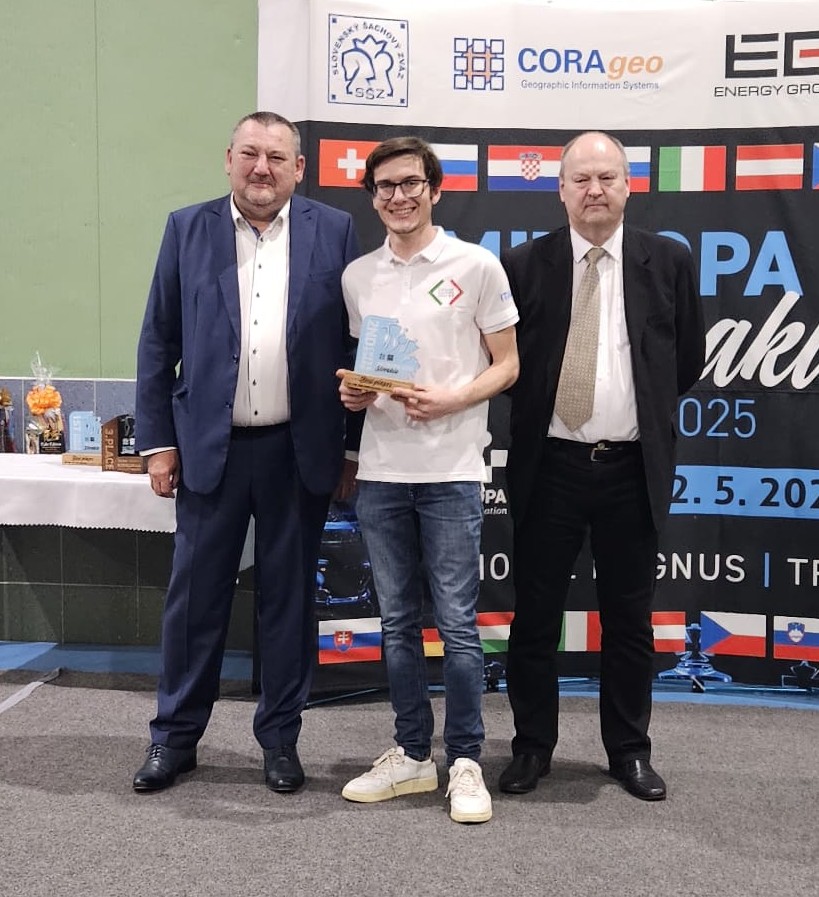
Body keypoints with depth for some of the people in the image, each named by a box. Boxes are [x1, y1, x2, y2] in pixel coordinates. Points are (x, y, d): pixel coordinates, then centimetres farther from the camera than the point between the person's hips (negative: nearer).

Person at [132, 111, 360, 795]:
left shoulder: (334, 230, 2)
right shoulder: (188, 228, 4)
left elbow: (357, 341, 3)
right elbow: (157, 343, 5)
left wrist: (355, 445, 1)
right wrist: (158, 442, 0)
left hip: (301, 450, 0)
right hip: (209, 447, 1)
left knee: (290, 598, 10)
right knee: (195, 597, 8)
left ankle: (281, 738, 25)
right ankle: (175, 737, 25)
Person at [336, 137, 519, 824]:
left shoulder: (477, 266, -2)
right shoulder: (358, 277, 11)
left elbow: (507, 365, 0)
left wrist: (448, 400, -16)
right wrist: (353, 393, -2)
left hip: (451, 470, -4)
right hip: (380, 470, 5)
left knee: (457, 625, 0)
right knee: (398, 622, 12)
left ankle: (465, 761, 15)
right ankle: (413, 755, 26)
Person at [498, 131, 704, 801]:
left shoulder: (668, 261, 2)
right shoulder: (524, 264, 0)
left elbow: (689, 361, 9)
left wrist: (645, 414, 9)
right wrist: (537, 407, 0)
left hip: (632, 469, 1)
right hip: (549, 467, 0)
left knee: (629, 619, 11)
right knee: (536, 615, 8)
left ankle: (630, 750, 27)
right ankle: (533, 746, 24)